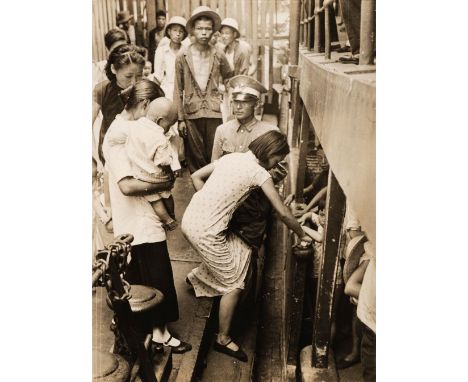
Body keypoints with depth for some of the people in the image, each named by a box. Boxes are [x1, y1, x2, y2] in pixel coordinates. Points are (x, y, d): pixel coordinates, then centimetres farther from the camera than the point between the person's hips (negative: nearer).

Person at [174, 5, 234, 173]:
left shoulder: (219, 56, 1)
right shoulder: (182, 56, -2)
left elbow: (228, 77, 21)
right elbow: (178, 90, 1)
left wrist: (224, 95, 10)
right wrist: (180, 118, -2)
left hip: (214, 112, 1)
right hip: (192, 113, 0)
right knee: (195, 157, 5)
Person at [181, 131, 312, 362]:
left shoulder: (231, 157, 11)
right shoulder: (259, 172, -10)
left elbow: (196, 177, 15)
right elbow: (283, 213, -7)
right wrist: (302, 235, 7)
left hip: (190, 219, 8)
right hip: (206, 232, -8)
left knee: (242, 252, 23)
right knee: (234, 284, 6)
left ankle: (196, 277, 36)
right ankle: (223, 340, 19)